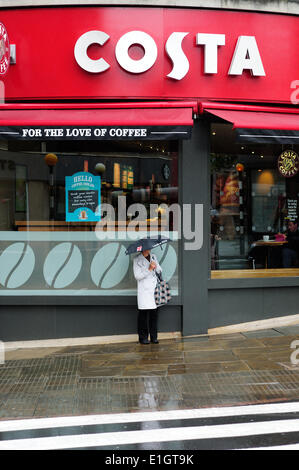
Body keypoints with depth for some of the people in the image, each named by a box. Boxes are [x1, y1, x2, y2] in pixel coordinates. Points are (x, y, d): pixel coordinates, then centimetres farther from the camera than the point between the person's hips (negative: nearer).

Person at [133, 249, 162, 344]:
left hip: (154, 289, 4)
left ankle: (154, 337, 10)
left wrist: (155, 267, -7)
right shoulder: (137, 260, 0)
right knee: (143, 314, -4)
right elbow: (137, 276, -6)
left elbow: (159, 270, 14)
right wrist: (149, 269, -13)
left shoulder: (153, 257, 15)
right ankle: (143, 337, 4)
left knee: (154, 313, 2)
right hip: (143, 290, -4)